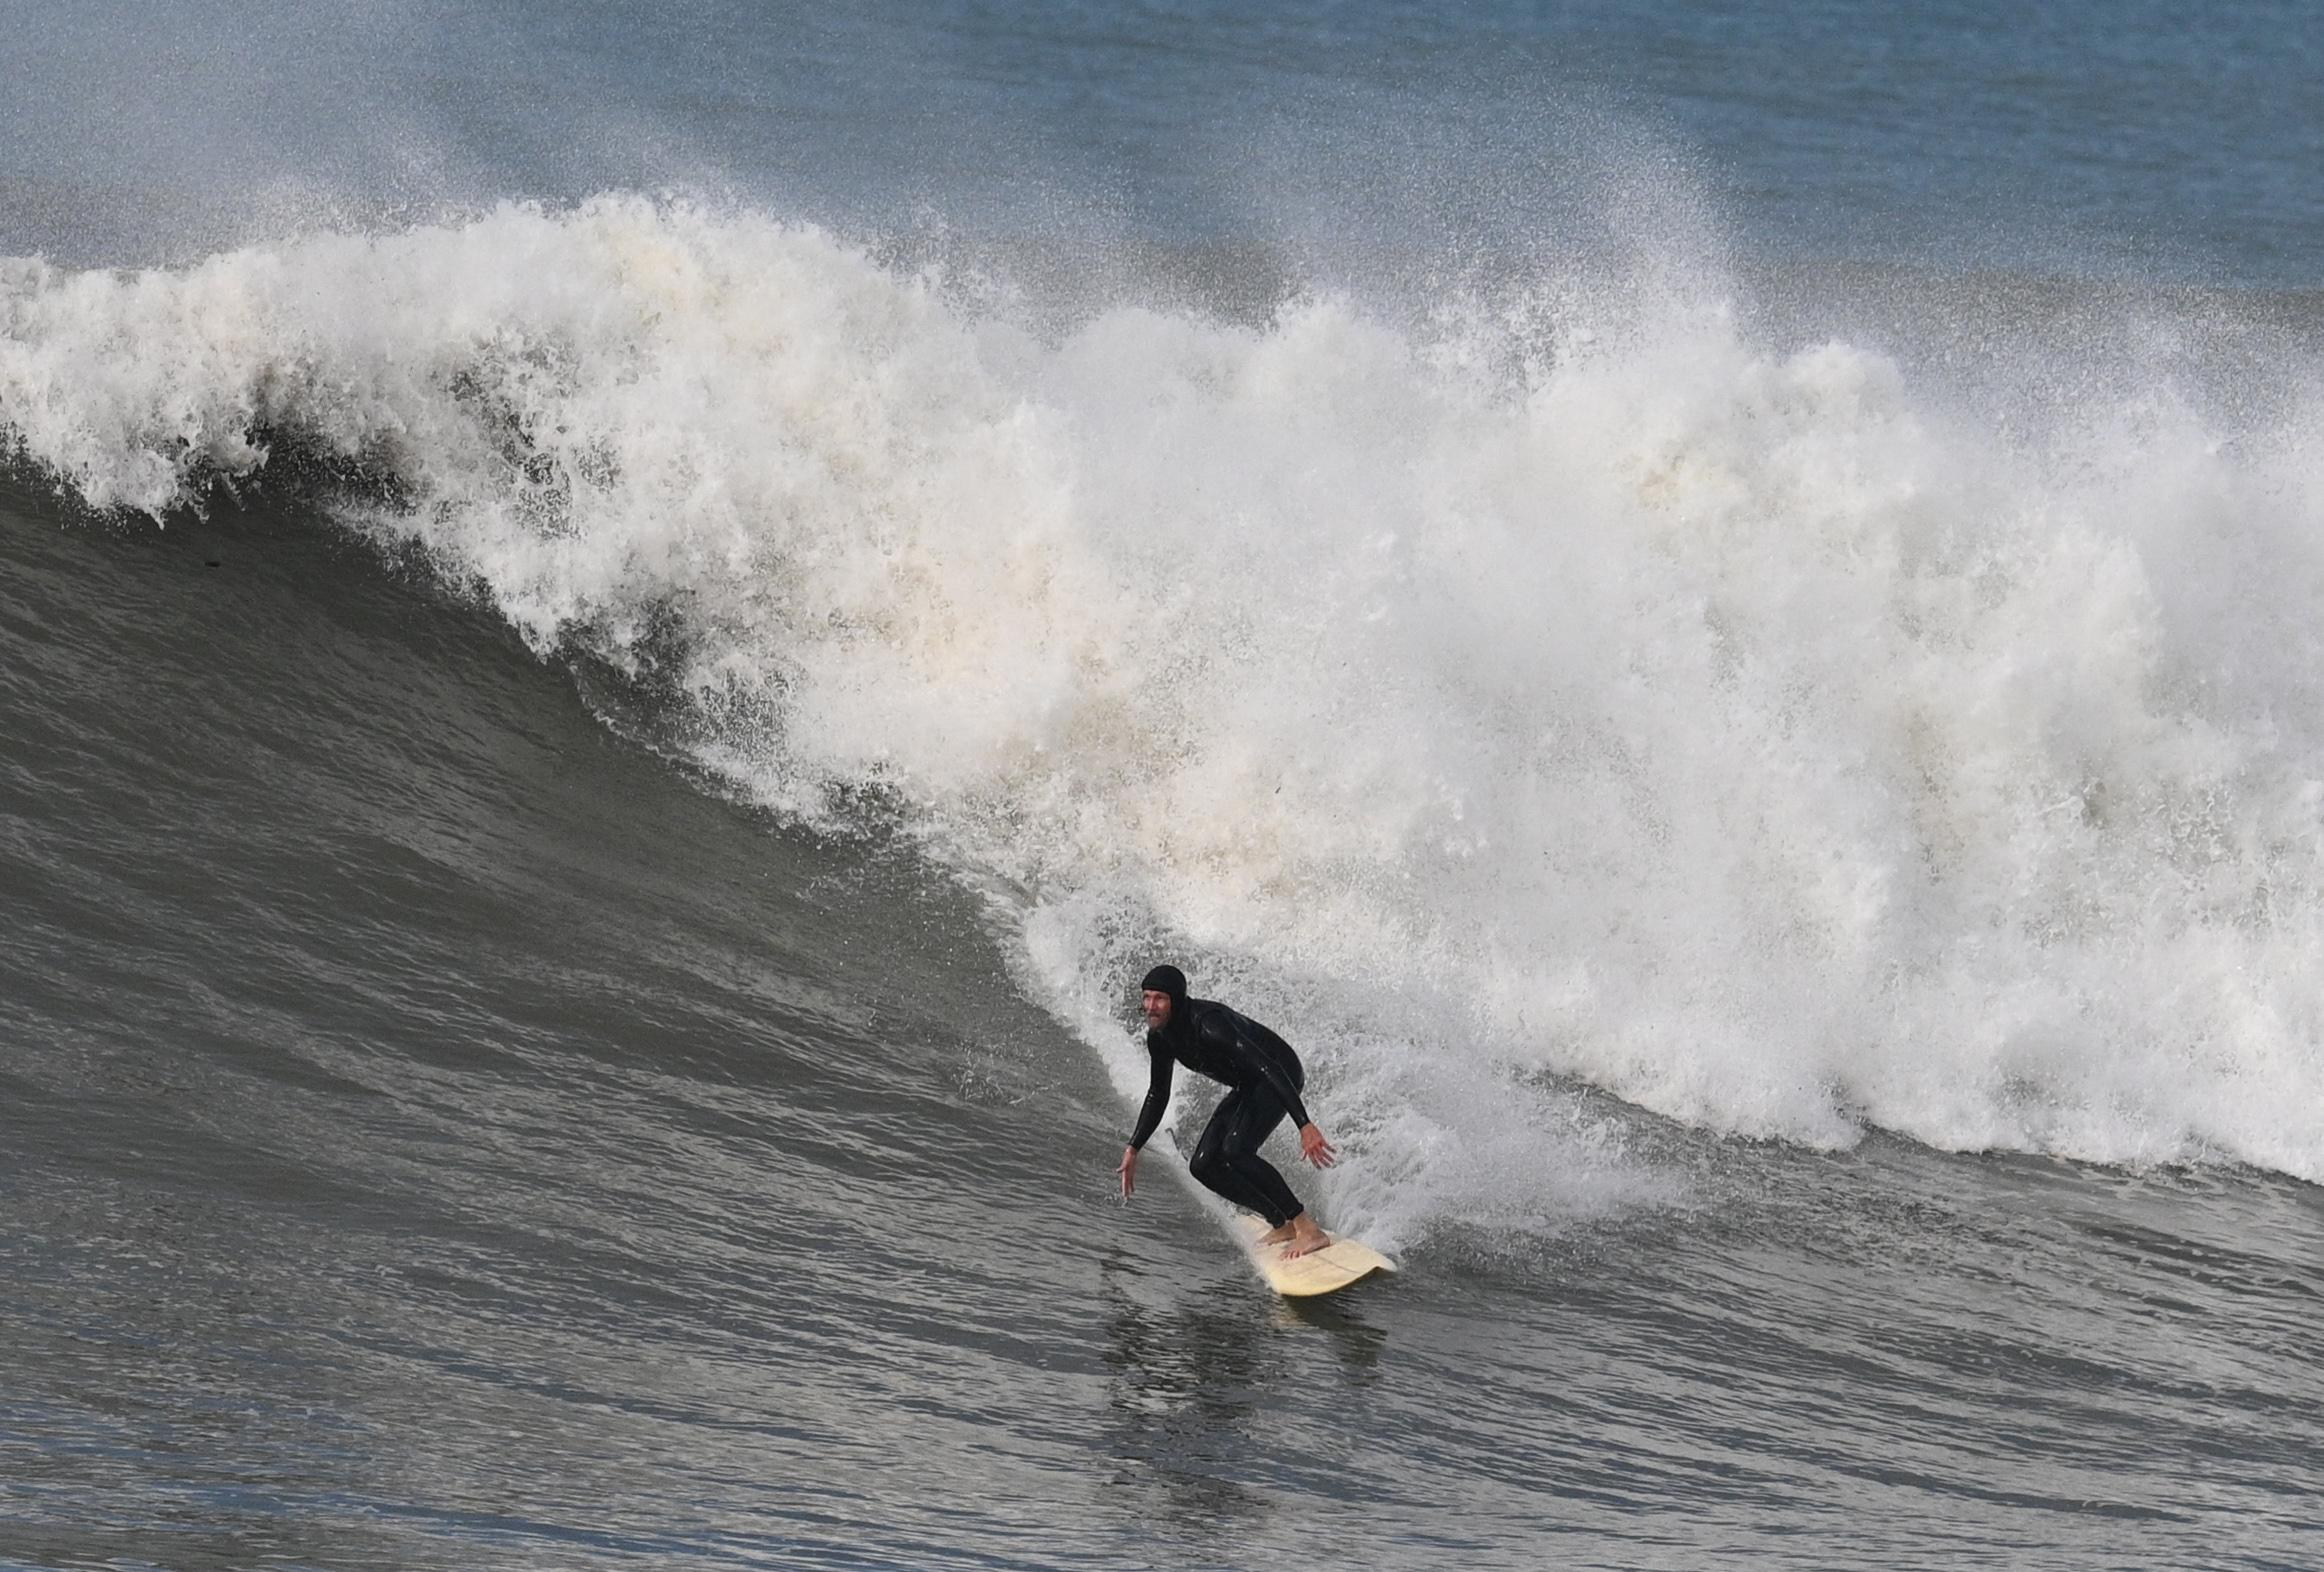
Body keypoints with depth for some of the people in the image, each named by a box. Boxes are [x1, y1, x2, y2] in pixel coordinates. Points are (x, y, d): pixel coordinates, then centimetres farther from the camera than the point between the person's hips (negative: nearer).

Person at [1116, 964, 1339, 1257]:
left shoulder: (1208, 1024, -33)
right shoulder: (1159, 1038, -6)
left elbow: (1268, 1068, -37)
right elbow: (1158, 1095, 11)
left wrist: (1305, 1126, -43)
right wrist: (1133, 1149, 8)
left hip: (1280, 1075, -9)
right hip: (1249, 1087, 9)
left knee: (1235, 1151, -28)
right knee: (1203, 1165, 0)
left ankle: (1309, 1230, -24)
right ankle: (1282, 1225, 9)